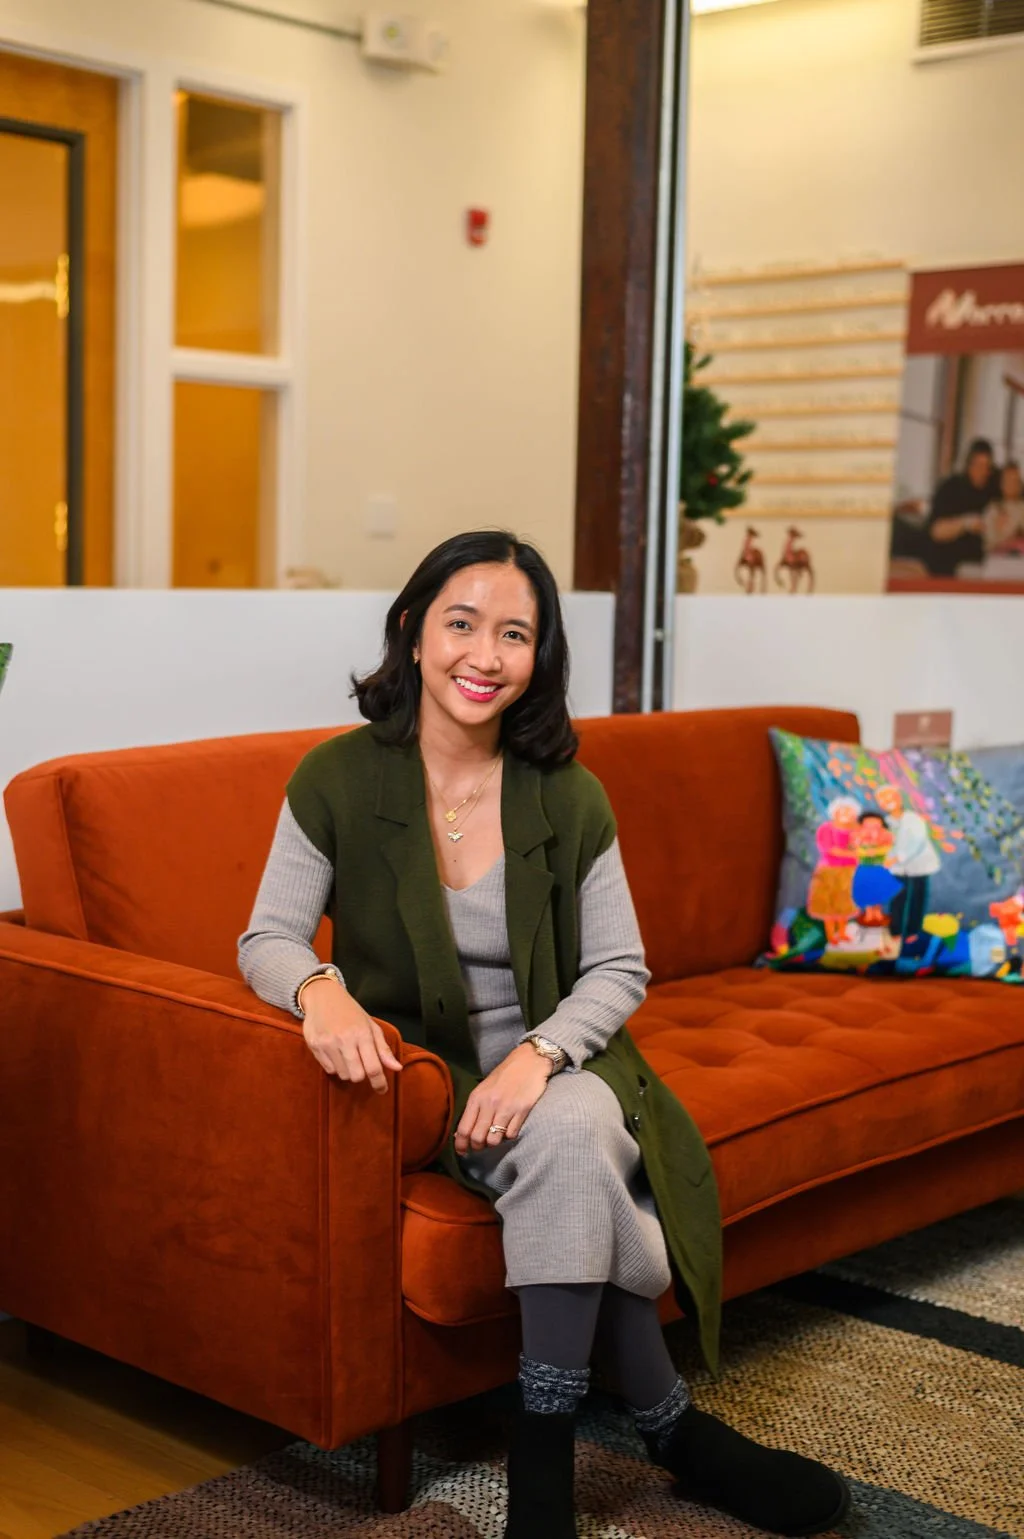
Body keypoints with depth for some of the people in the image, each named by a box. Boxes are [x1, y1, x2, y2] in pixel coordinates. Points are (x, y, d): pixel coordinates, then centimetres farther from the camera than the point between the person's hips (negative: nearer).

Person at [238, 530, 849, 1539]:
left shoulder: (568, 799, -2)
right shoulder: (338, 780, -6)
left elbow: (619, 971, -1)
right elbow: (266, 937, -5)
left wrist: (538, 1054, -20)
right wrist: (319, 990, -30)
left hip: (558, 1066, 2)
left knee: (569, 1134, -33)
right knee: (574, 1157, -30)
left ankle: (544, 1447, -19)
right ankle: (672, 1429, -15)